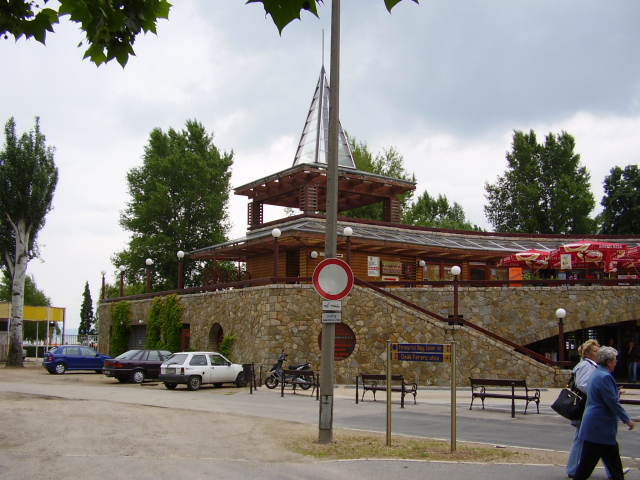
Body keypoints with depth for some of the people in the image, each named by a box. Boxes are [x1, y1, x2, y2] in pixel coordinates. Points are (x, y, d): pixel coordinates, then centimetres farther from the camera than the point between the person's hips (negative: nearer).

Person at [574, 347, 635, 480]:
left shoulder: (596, 373, 11)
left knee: (612, 457, 16)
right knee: (588, 460, -2)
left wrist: (616, 393, 36)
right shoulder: (605, 377, -20)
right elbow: (613, 402, -20)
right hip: (599, 426, -11)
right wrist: (627, 419, -12)